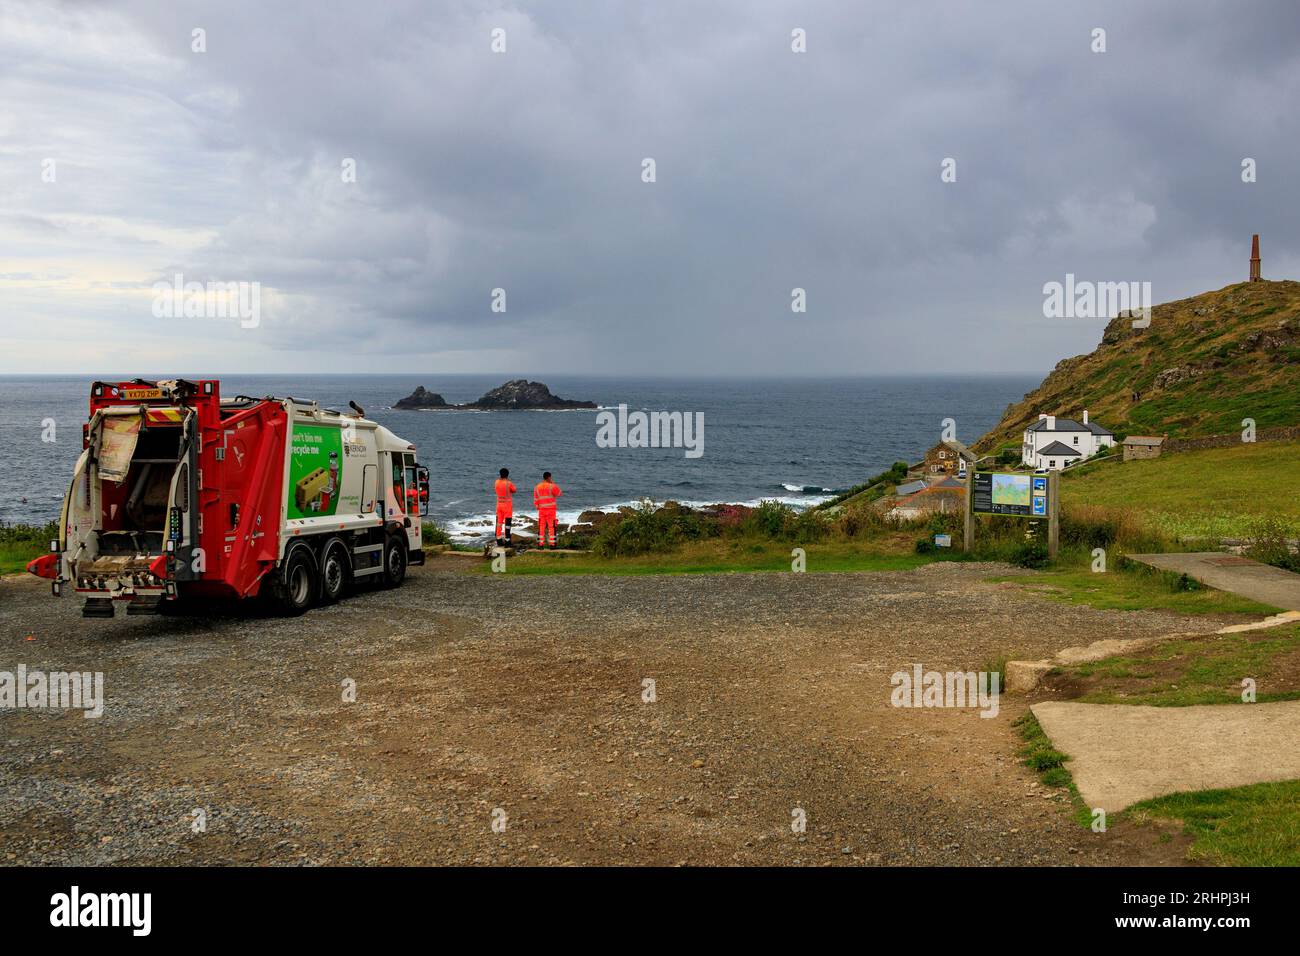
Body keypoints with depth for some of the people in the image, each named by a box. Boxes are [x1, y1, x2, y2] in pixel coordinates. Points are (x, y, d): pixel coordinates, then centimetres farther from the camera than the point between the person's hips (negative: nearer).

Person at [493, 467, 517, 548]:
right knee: (507, 523, 0)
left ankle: (499, 542, 13)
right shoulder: (509, 483, -17)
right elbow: (514, 490, 1)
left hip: (499, 504, 5)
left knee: (499, 523, 11)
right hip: (507, 505, -5)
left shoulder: (497, 482, -1)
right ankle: (507, 542, 0)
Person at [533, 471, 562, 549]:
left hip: (541, 510, 4)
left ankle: (541, 544, 5)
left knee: (541, 527, 8)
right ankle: (552, 544, -2)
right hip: (551, 509, -4)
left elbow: (536, 500, 7)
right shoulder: (552, 486, -9)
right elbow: (560, 493, 4)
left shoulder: (537, 488, 5)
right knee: (552, 527, 0)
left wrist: (537, 507, 18)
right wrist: (554, 484, 10)